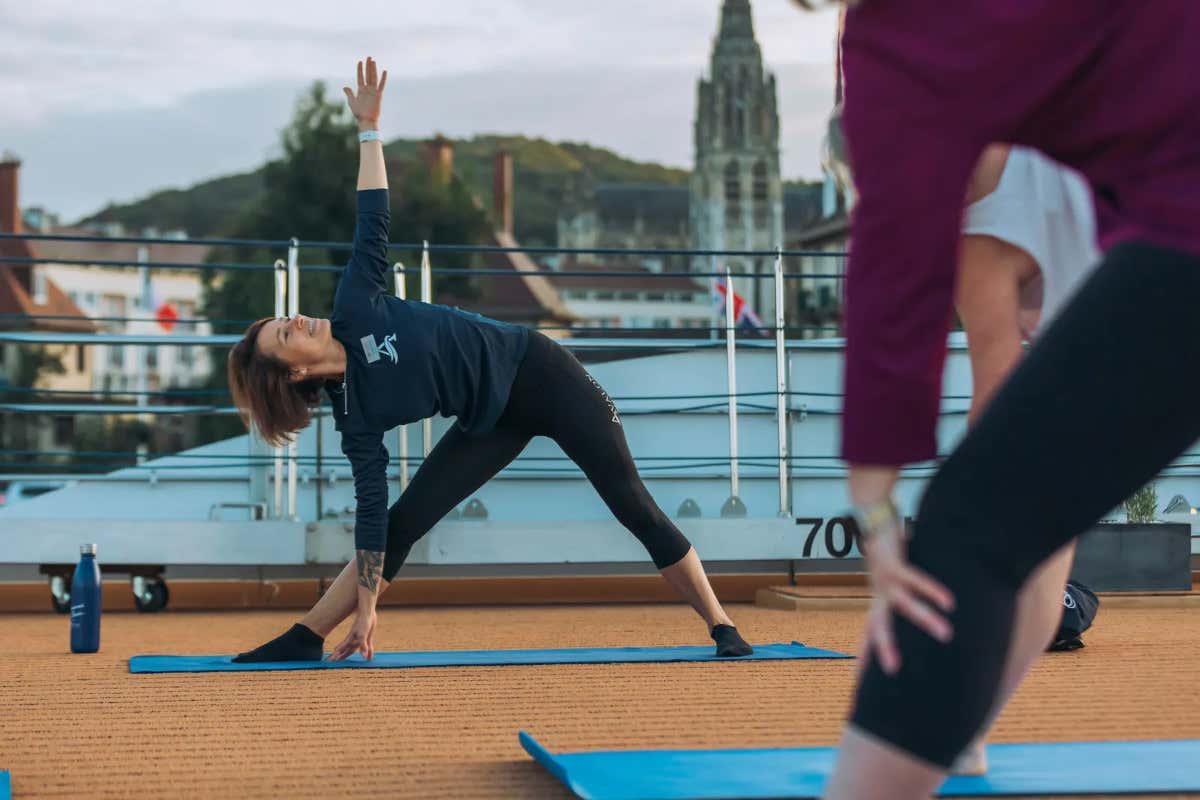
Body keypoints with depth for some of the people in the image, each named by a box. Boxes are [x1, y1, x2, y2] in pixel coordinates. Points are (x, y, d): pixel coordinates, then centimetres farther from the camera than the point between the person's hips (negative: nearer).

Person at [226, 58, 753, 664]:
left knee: (631, 504, -5)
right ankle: (302, 640, 4)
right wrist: (365, 605, -19)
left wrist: (368, 128, -7)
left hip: (533, 370, 0)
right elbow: (371, 507, -14)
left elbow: (372, 222, -5)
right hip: (490, 423, 0)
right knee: (400, 524, -7)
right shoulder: (355, 416, -13)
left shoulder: (353, 310, -11)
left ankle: (722, 628, 2)